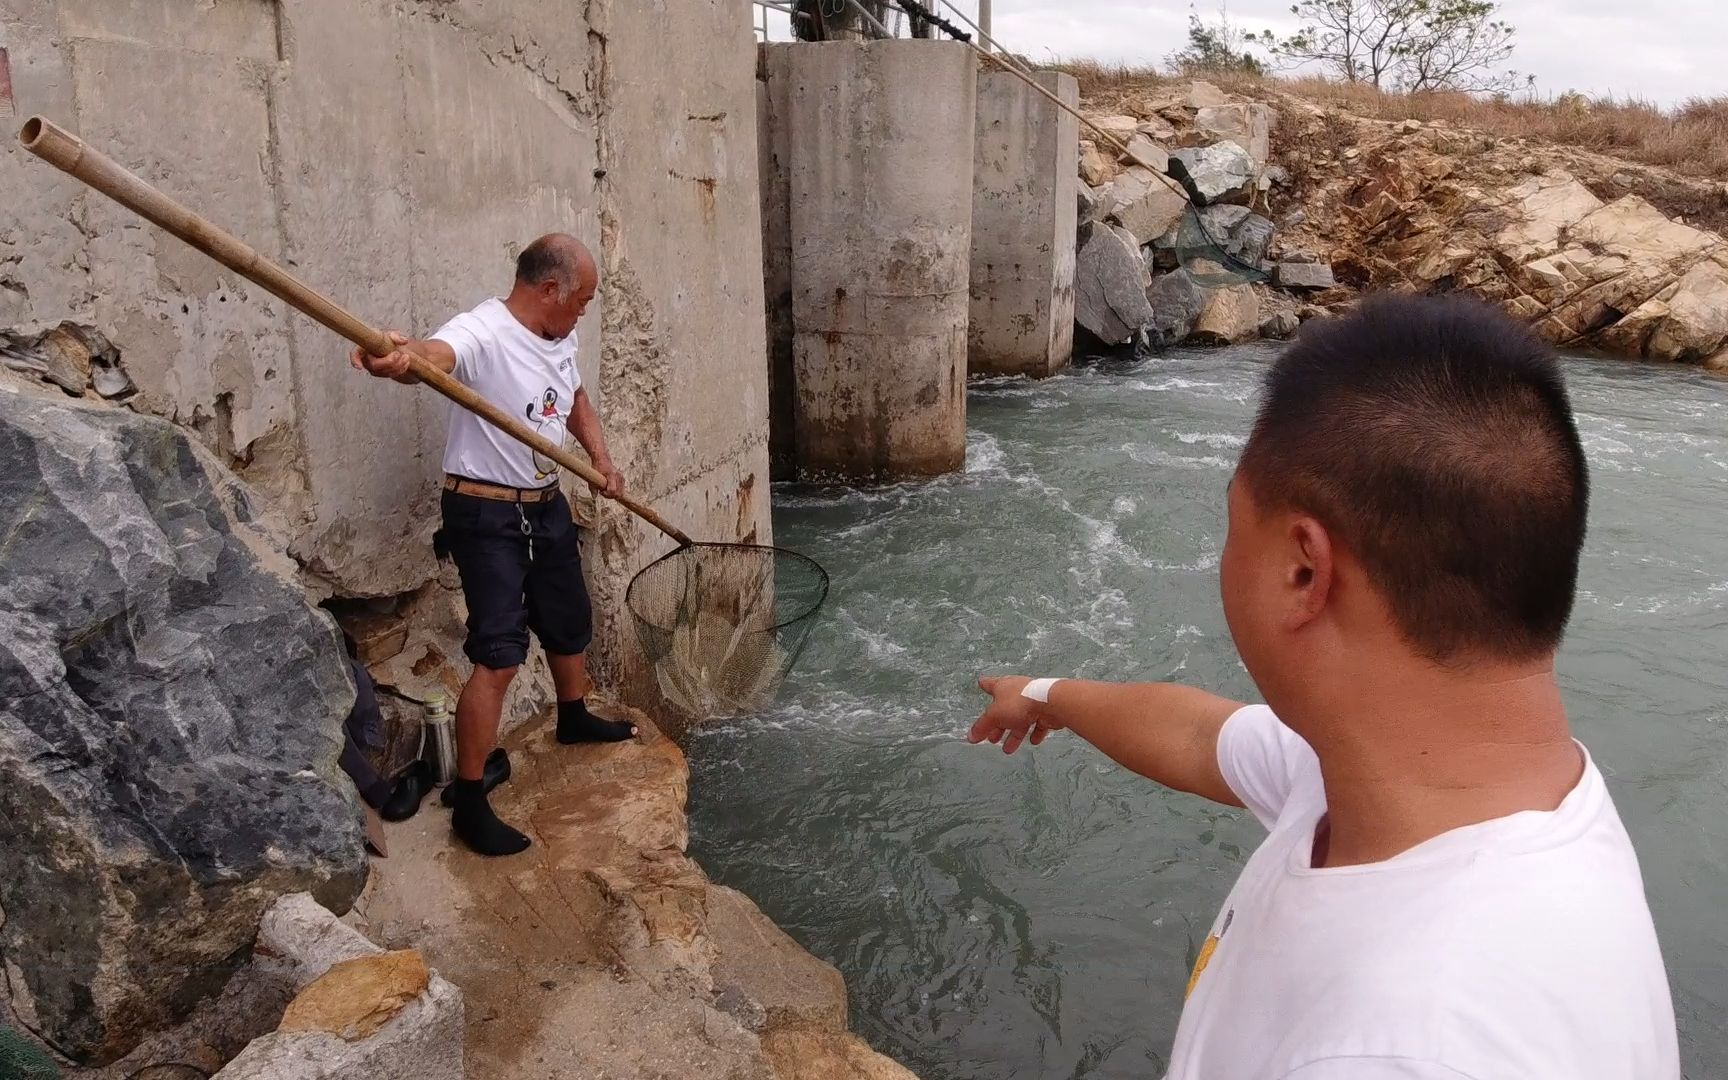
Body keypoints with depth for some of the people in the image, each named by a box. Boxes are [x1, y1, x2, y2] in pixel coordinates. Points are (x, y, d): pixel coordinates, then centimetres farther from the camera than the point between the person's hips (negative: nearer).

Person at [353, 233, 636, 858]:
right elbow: (434, 355, -44)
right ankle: (469, 803, -4)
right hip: (487, 515, -9)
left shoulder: (559, 339, 6)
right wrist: (401, 358, -68)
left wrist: (601, 458, 7)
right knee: (499, 656, -14)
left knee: (570, 623, 25)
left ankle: (574, 718, 52)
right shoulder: (481, 332, -21)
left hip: (547, 506, 9)